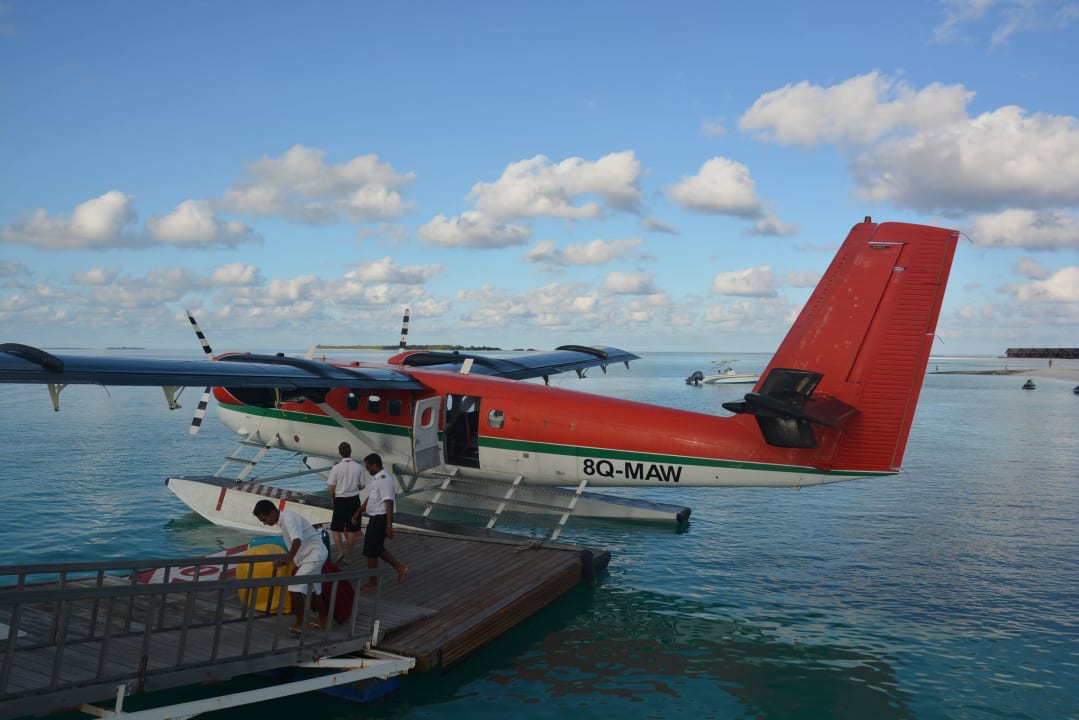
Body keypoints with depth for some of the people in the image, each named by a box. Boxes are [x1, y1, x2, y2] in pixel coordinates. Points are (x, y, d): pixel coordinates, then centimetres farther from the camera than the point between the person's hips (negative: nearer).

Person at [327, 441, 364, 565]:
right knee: (351, 530, 11)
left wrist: (333, 497, 11)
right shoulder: (358, 467, -6)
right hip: (354, 499, 2)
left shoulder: (336, 468, -13)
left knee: (336, 529, 12)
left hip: (340, 500, -2)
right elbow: (361, 486, 1)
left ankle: (340, 552, -3)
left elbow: (332, 489, -9)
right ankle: (348, 557, 18)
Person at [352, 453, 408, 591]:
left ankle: (372, 582, 16)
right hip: (375, 518, 10)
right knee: (377, 549, 18)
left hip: (380, 519, -10)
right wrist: (358, 513, 24)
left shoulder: (384, 480, -23)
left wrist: (389, 526, -25)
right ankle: (400, 568, 26)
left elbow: (389, 504, -25)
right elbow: (370, 497, 21)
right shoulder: (376, 478, 9)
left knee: (371, 551, 2)